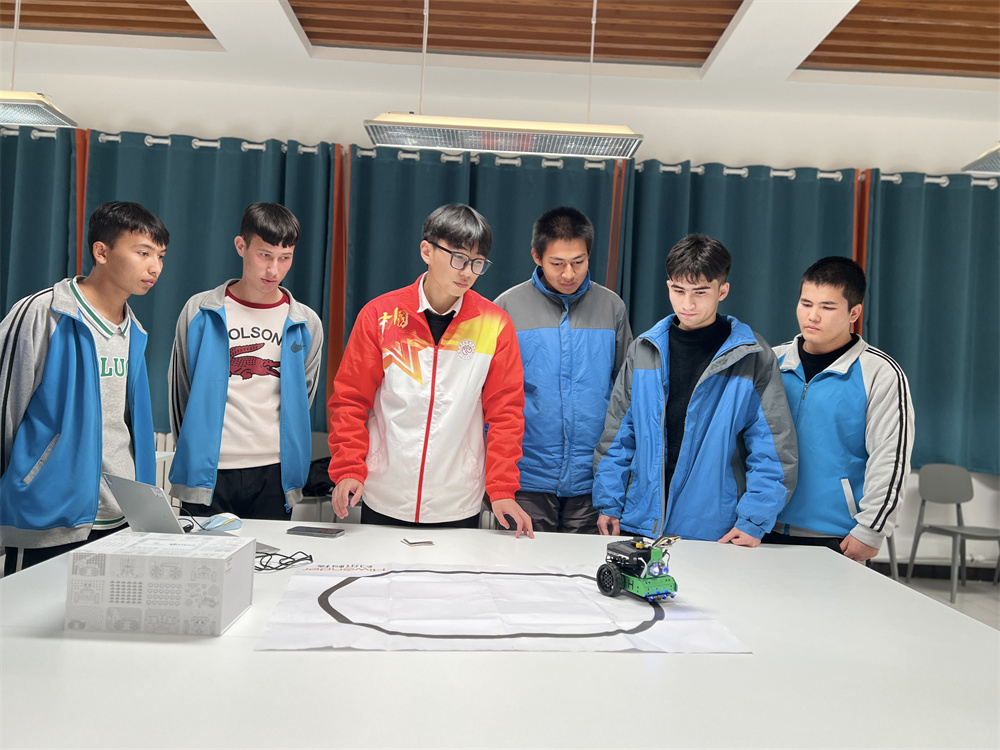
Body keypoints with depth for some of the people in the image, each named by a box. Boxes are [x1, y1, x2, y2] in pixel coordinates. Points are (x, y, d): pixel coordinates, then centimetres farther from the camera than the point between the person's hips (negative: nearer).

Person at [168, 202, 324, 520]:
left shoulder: (305, 324, 4)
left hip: (274, 476, 1)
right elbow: (180, 391, 8)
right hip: (208, 474, -1)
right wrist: (193, 453, 9)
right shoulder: (200, 312, 1)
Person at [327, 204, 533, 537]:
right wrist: (348, 469, -9)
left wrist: (502, 490, -8)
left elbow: (505, 411, -1)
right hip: (383, 503, 0)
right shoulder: (380, 315, -2)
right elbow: (350, 399, 1)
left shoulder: (495, 325, -2)